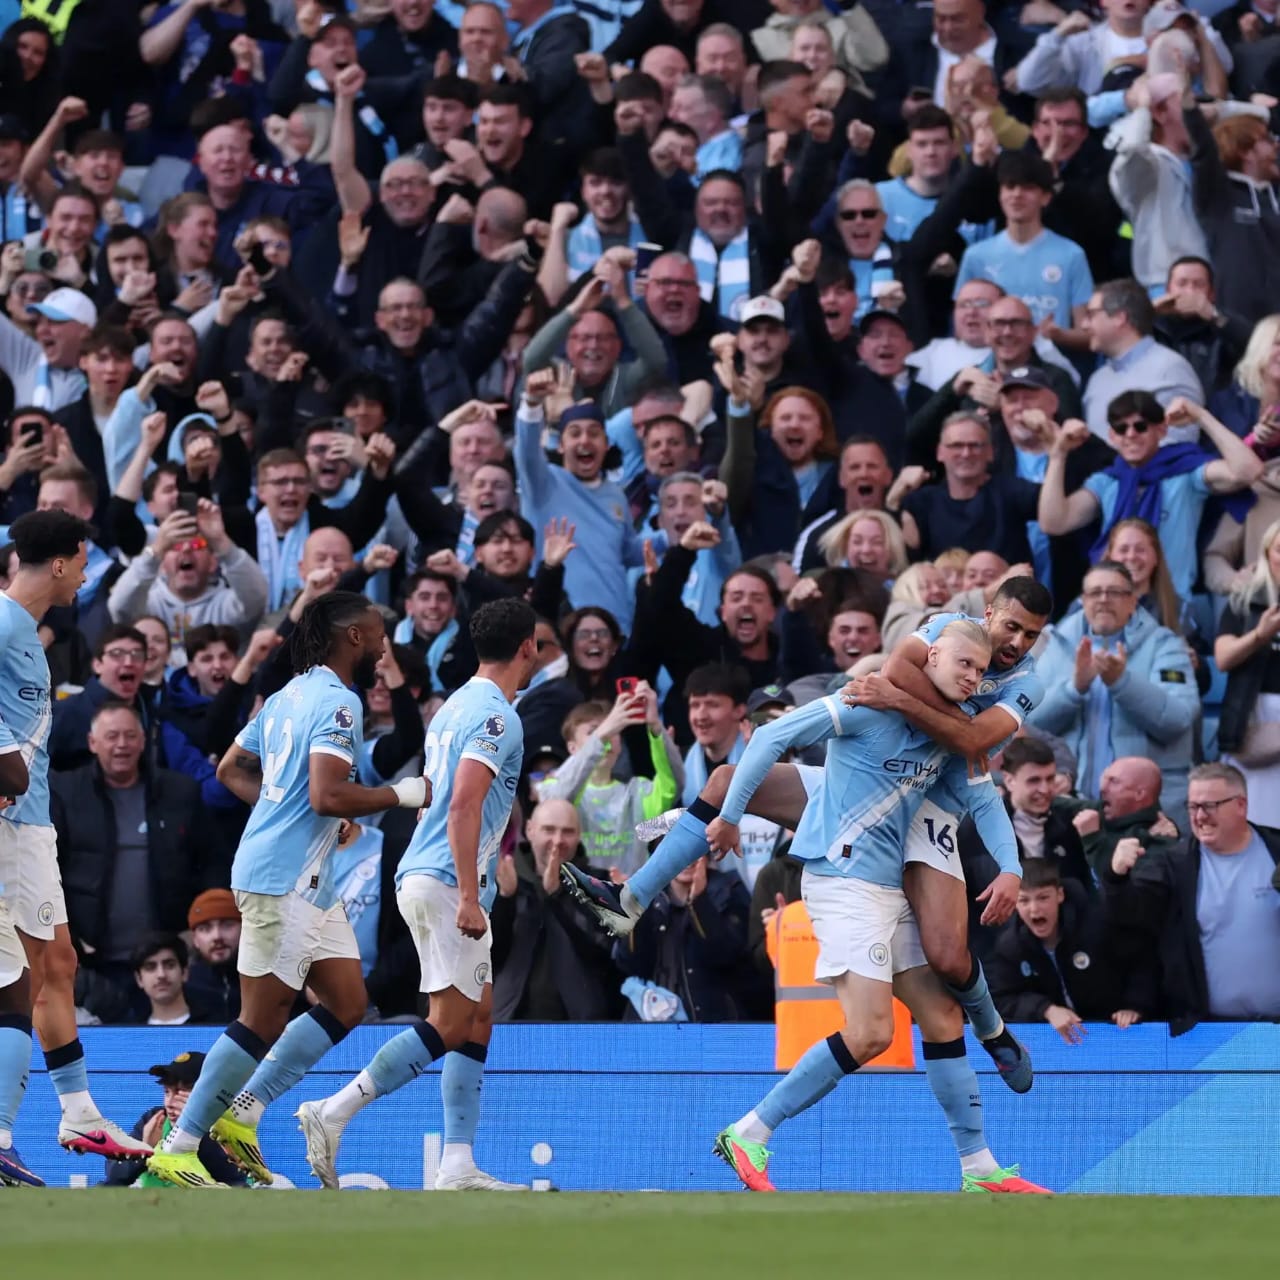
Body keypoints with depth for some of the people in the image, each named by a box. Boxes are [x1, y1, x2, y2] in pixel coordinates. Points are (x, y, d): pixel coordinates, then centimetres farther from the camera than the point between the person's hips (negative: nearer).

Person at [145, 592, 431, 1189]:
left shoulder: (288, 696, 15)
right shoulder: (337, 703, -14)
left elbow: (232, 769, 23)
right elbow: (328, 796, -25)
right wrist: (403, 793, -13)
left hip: (310, 882, 10)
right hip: (285, 878, -10)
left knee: (347, 1004, 11)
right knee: (263, 1020, -7)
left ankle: (240, 1116, 12)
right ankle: (177, 1150, -3)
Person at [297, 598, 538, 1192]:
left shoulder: (455, 706, 17)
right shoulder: (494, 715, -12)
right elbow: (464, 807, -21)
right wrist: (468, 897, -24)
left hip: (421, 876, 10)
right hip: (447, 883, -10)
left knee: (477, 1021, 8)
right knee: (448, 1026, -10)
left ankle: (458, 1166, 5)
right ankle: (332, 1113, -15)